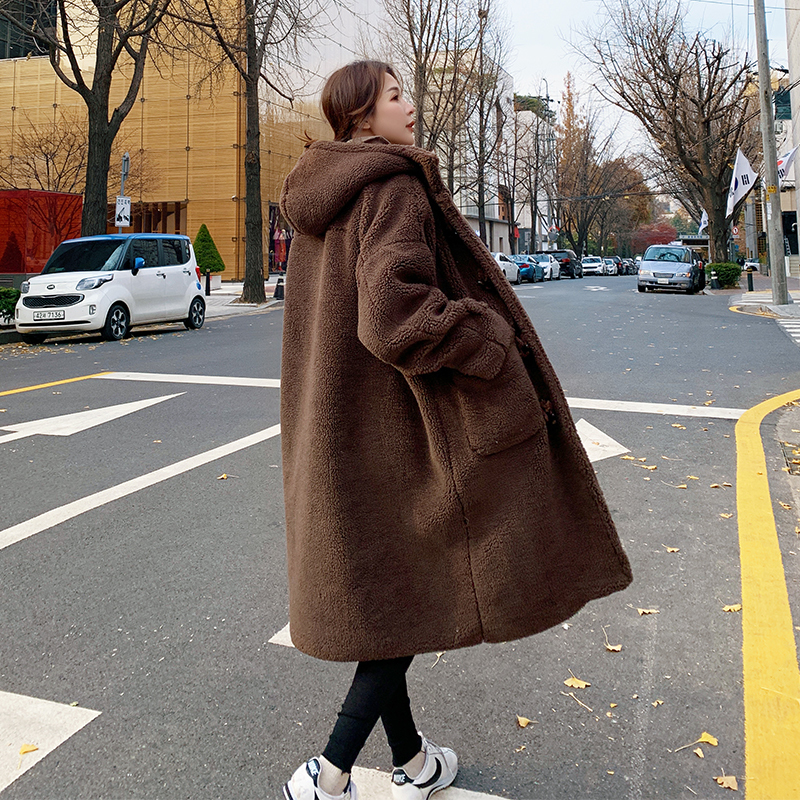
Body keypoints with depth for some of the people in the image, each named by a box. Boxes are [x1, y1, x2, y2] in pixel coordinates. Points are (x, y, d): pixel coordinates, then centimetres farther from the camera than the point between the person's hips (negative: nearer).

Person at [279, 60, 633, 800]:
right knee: (415, 592, 6)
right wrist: (492, 345, -17)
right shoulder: (394, 189, -16)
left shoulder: (319, 207, 12)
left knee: (380, 593, 16)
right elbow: (395, 314, -29)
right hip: (396, 426, -9)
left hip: (340, 433, 9)